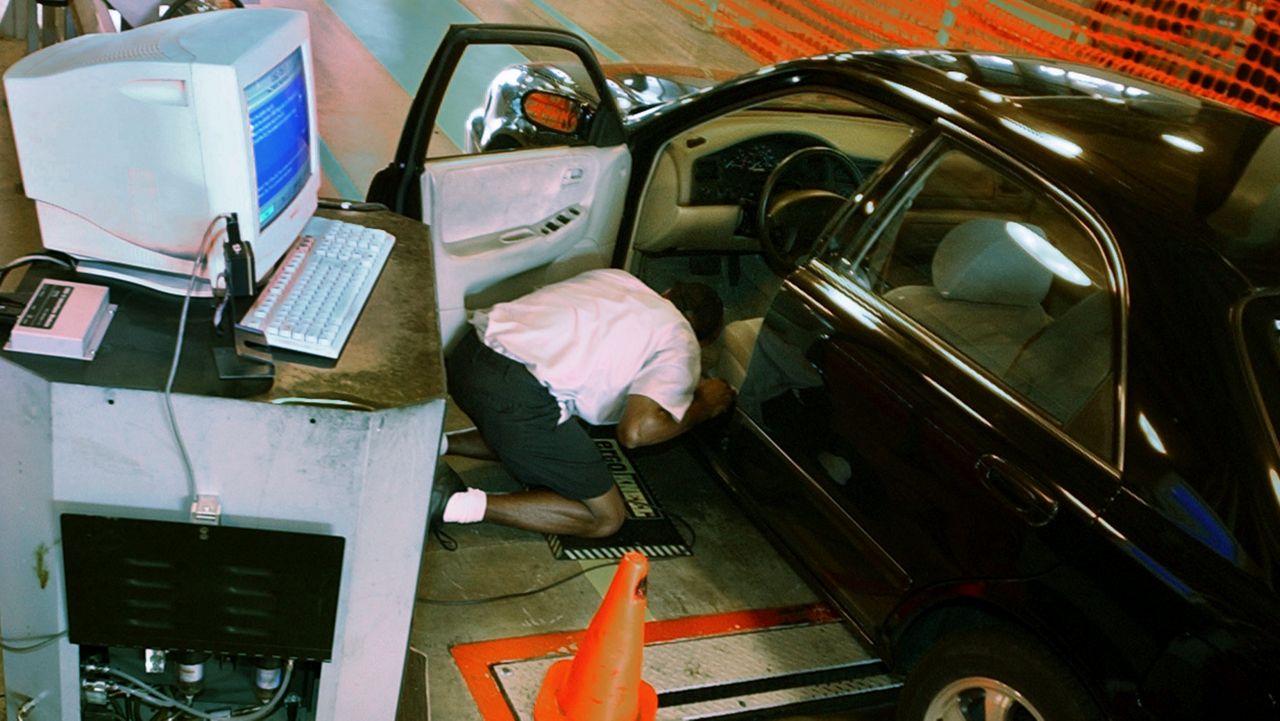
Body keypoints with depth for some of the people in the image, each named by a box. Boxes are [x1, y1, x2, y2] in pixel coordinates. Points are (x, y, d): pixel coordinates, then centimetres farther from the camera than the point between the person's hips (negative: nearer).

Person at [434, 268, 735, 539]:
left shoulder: (619, 279, 24)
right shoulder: (682, 346, 5)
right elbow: (636, 431, -10)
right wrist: (703, 406, 9)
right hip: (518, 397, -8)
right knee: (606, 518, 7)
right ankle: (459, 504, -6)